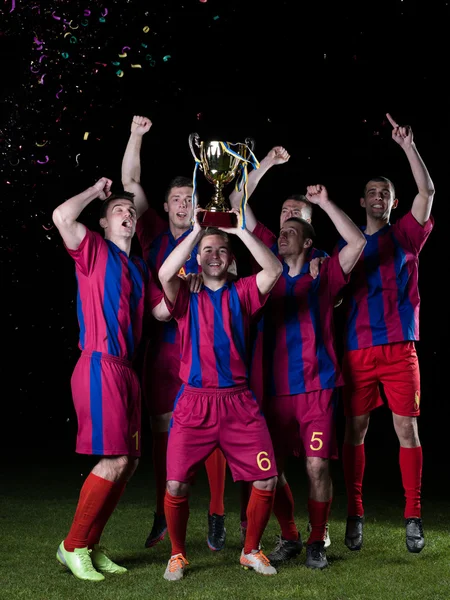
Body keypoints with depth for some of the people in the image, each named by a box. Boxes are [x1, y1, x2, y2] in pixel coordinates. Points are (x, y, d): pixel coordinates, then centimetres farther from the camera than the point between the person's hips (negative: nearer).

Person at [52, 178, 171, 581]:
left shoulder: (138, 268, 21)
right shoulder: (94, 250, 1)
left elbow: (163, 310, 19)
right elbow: (62, 216, -17)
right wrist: (97, 190, -2)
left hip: (126, 370, 8)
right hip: (100, 366, -8)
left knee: (128, 463, 9)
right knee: (114, 460, -13)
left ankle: (91, 546, 19)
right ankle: (73, 546, 1)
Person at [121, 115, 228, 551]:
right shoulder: (156, 235, 8)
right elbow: (130, 182, 7)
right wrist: (136, 135, 0)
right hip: (161, 346, 3)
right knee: (162, 429, 8)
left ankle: (217, 516, 8)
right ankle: (163, 517, 19)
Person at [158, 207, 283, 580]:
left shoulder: (241, 294, 8)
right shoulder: (186, 295, 5)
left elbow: (274, 270, -10)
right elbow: (165, 274, -17)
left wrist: (240, 229, -13)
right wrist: (197, 230, -16)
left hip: (239, 402, 2)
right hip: (194, 402, -1)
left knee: (266, 481, -2)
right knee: (176, 486, -8)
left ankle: (251, 551, 21)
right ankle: (178, 554, 17)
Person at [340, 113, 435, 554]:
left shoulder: (405, 236, 10)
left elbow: (427, 191, -3)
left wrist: (408, 146, -9)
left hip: (398, 346, -1)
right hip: (357, 349, 1)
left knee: (407, 427, -3)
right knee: (355, 430, 2)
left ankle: (413, 517, 2)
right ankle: (354, 516, 10)